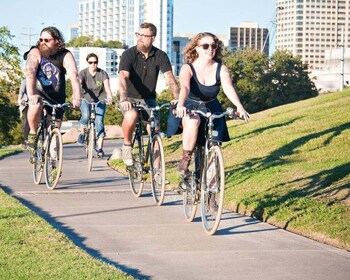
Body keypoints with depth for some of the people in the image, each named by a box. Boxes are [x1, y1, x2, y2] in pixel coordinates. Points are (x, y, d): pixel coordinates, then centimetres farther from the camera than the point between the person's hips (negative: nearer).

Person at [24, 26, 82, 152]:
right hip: (38, 92, -2)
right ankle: (33, 133, -13)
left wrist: (77, 97, -45)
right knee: (35, 106, -36)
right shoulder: (35, 53, -17)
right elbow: (30, 72, -33)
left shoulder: (65, 56, -15)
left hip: (56, 96, 2)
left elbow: (73, 76, -28)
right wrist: (31, 94, -50)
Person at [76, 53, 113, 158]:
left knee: (99, 122, -12)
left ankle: (100, 148, -9)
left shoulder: (102, 74, -9)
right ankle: (82, 133, 0)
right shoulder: (83, 73, -10)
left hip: (100, 101, 0)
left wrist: (109, 97, -43)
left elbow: (107, 86, -23)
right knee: (86, 115, -29)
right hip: (86, 100, 0)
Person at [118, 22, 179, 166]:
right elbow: (123, 77, -26)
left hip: (148, 99, 3)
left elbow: (170, 78, -15)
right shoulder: (129, 54, -12)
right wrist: (124, 99, -44)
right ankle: (127, 145, -9)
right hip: (130, 98, -3)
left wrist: (177, 98, -34)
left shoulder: (160, 56, -4)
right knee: (131, 115, -35)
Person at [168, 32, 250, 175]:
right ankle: (185, 161, -25)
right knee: (193, 121, -37)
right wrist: (180, 105, -55)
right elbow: (184, 87, -34)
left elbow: (228, 88, -25)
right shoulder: (188, 68, -15)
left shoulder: (221, 69, -9)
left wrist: (239, 107, -44)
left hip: (211, 109, 3)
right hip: (189, 108, -3)